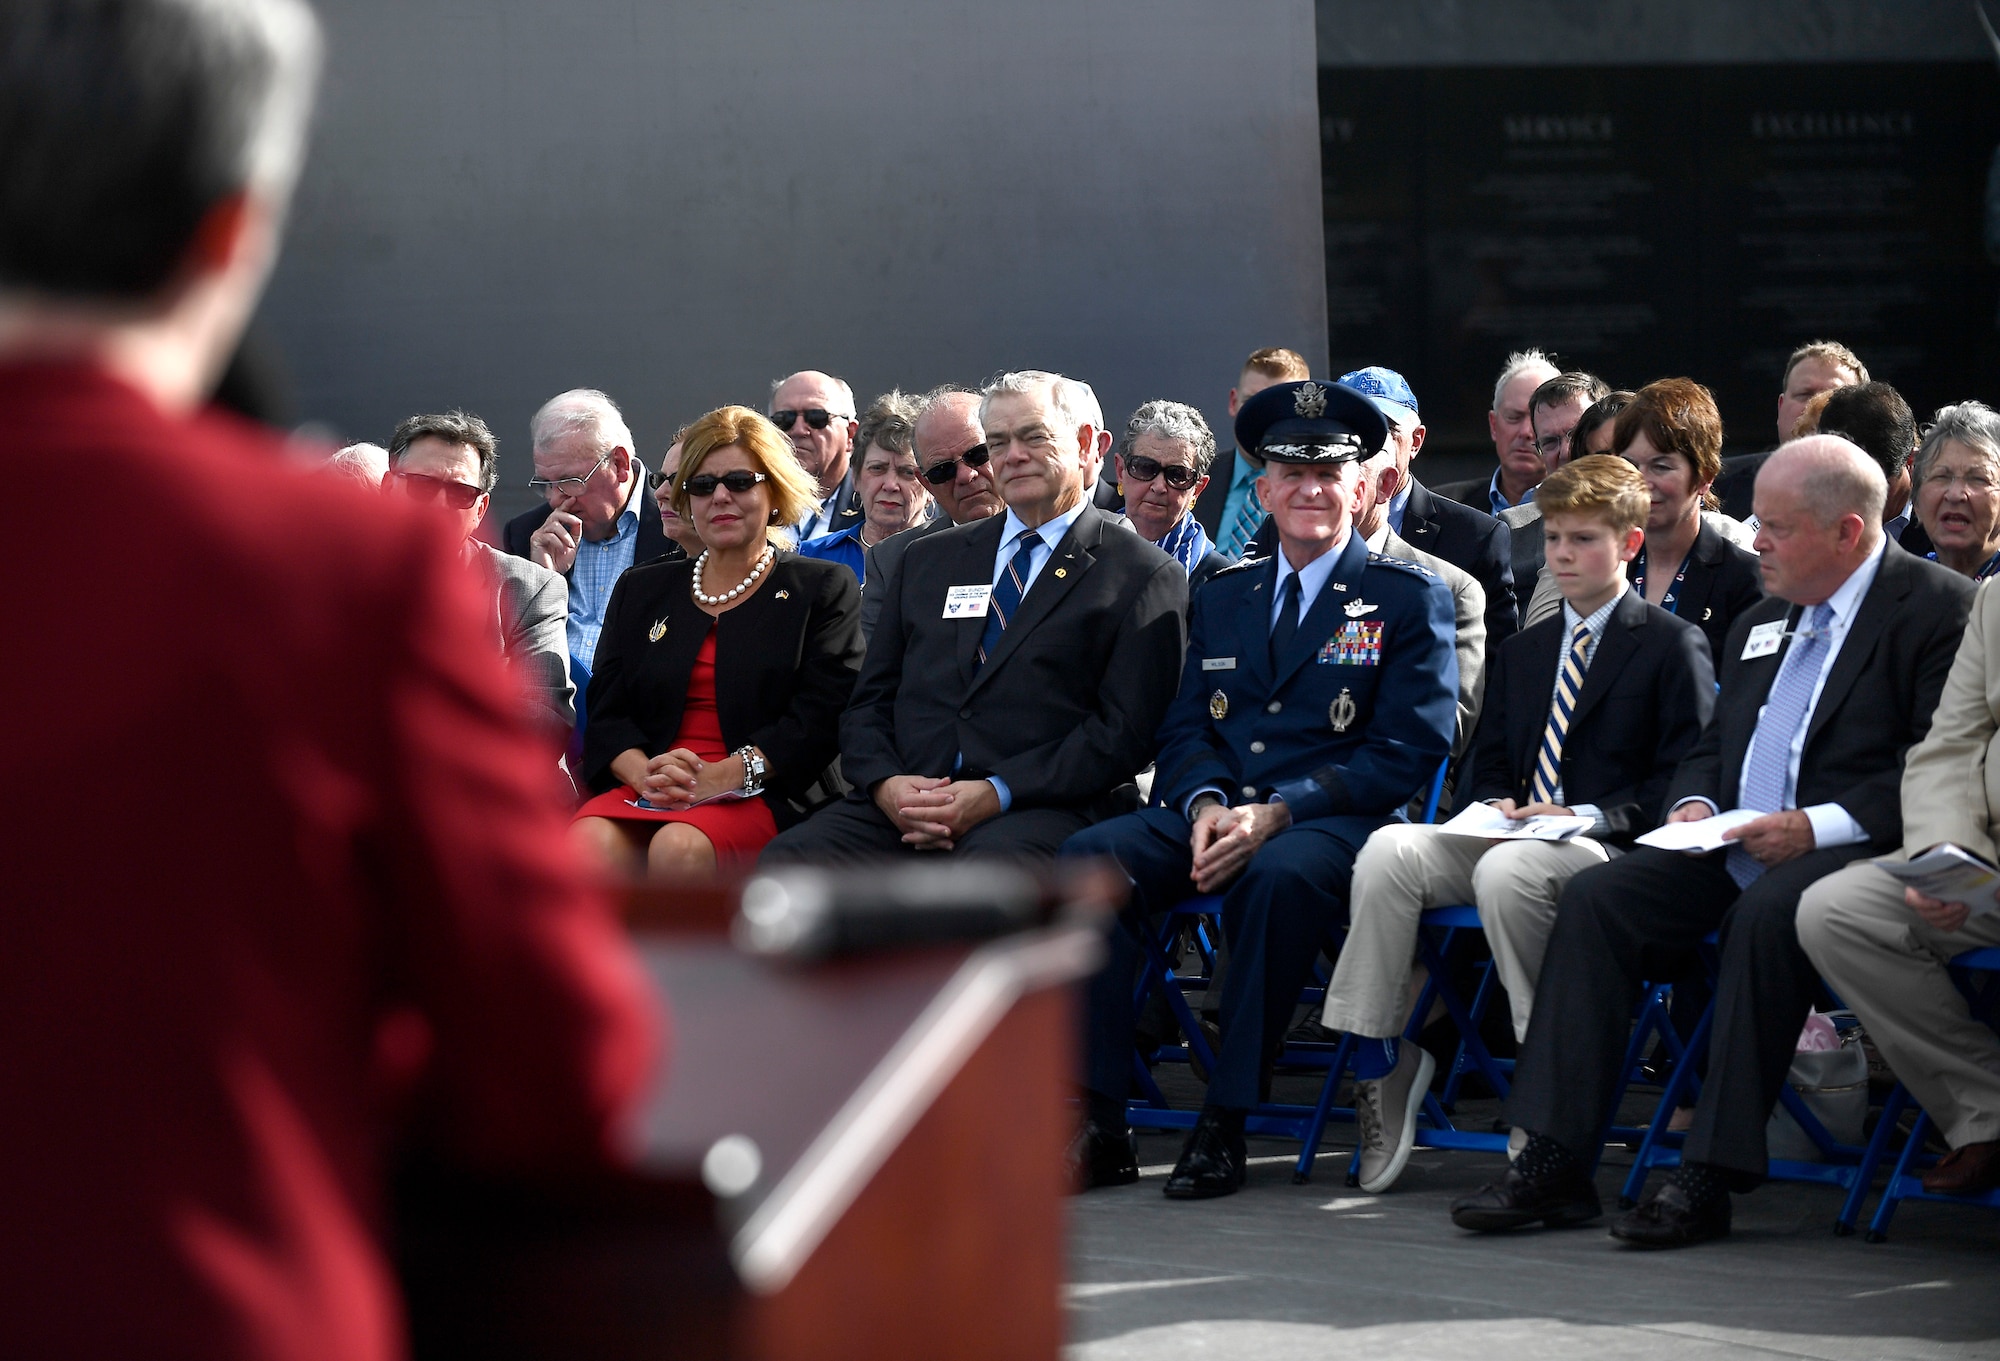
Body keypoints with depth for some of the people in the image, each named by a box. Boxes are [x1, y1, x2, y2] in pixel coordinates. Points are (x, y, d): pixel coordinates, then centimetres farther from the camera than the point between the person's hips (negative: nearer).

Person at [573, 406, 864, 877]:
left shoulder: (824, 588, 14)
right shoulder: (641, 590, 25)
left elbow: (818, 722, 0)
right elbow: (607, 711, 13)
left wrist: (719, 777, -14)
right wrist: (644, 773, -11)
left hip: (760, 796, -3)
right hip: (646, 793, 3)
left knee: (680, 849, -37)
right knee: (588, 843, -33)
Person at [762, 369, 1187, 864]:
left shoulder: (1145, 577, 8)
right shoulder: (928, 558, 25)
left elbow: (1124, 732, -2)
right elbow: (869, 702, 20)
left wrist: (995, 795, -14)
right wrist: (885, 783, -4)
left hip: (1039, 811, -5)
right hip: (900, 803, 5)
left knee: (996, 860, -41)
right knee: (786, 860, -26)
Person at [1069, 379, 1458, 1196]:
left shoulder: (1410, 600, 6)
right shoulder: (1222, 600, 22)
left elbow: (1406, 754, -4)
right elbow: (1185, 730, 16)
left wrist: (1274, 812, -15)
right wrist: (1206, 804, -9)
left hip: (1332, 822, -4)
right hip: (1213, 813, 4)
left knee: (1278, 875, -40)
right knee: (1091, 856, -25)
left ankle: (1227, 1123, -32)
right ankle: (1097, 1124, -28)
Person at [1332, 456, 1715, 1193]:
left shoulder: (1672, 645, 3)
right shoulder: (1522, 652, 25)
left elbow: (1685, 779, -4)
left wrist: (1589, 816, -16)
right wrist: (1496, 804, 0)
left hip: (1613, 849, -6)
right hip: (1515, 831, 6)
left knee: (1506, 870, -38)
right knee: (1389, 850, -22)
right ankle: (1375, 1059, -19)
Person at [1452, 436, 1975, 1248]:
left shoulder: (1941, 610, -4)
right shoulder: (1761, 624, 22)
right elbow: (1711, 746, 27)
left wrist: (1820, 826, -22)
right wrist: (1693, 802, 4)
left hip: (1851, 848, -7)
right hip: (1734, 846, 8)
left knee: (1768, 909, -36)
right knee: (1596, 897, -14)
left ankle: (1709, 1179, -34)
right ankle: (1554, 1162, -18)